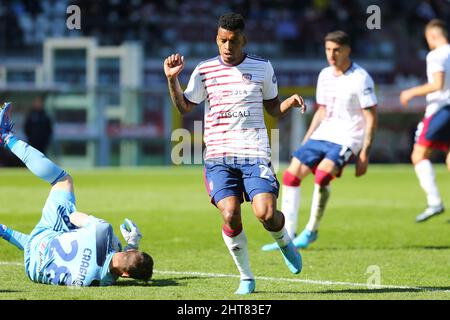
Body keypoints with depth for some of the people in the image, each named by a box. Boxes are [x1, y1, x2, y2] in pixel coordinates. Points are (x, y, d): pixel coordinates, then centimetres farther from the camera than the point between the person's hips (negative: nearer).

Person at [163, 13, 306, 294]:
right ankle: (246, 278, 2)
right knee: (230, 215, -18)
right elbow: (184, 107, 10)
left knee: (266, 213, -18)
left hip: (255, 154, 0)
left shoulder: (262, 68, 7)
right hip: (218, 155, 1)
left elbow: (273, 108, 16)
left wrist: (290, 102, -6)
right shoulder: (204, 71, 6)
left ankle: (285, 242, 19)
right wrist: (172, 79, -4)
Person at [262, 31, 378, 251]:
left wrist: (364, 154, -16)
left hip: (347, 140, -7)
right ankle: (288, 236, 1)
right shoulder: (325, 76, 10)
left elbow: (371, 118, -11)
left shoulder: (360, 78, -11)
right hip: (321, 136, 7)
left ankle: (311, 231, -12)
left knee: (322, 175, -29)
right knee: (291, 174, -5)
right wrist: (306, 140, 15)